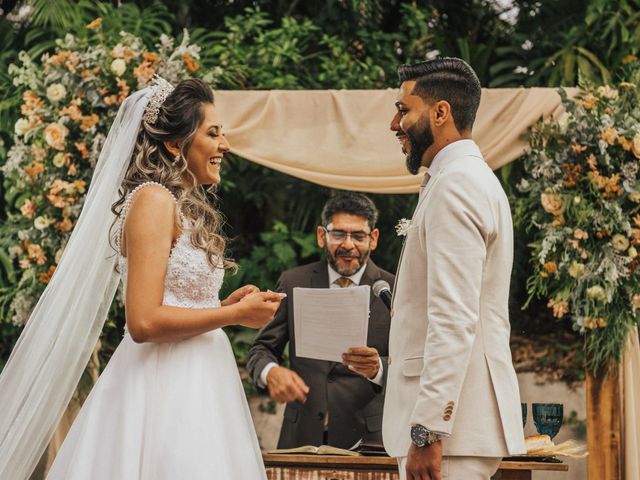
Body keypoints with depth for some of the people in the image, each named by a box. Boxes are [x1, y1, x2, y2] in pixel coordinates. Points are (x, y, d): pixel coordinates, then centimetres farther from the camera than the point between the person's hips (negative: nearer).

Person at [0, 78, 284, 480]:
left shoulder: (183, 206, 17)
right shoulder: (153, 199, -11)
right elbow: (144, 322, -19)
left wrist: (223, 306, 7)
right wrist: (236, 314, -11)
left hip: (194, 383, 9)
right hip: (164, 385, -9)